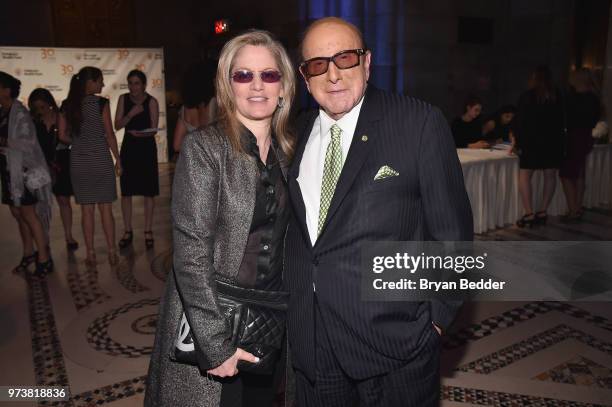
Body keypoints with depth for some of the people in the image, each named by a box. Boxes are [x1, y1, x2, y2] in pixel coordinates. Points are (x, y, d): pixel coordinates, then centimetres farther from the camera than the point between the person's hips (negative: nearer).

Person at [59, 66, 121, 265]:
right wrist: (118, 159, -1)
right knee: (106, 209, 5)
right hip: (101, 161, -3)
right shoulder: (101, 103, -9)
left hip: (78, 162, 3)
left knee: (87, 210, 9)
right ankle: (111, 252, 10)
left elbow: (63, 135, 4)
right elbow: (109, 134, -9)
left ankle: (90, 254, 14)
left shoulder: (67, 105, 4)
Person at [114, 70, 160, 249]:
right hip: (128, 148, 3)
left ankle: (148, 231, 12)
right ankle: (127, 231, 17)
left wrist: (141, 133, -29)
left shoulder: (151, 102, -6)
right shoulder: (123, 99, 2)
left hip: (147, 148, -2)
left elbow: (153, 129, -9)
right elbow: (117, 125, -4)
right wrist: (131, 114, -19)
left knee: (148, 192, 1)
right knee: (126, 191, 5)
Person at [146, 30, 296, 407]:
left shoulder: (289, 151, 3)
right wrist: (215, 343, -19)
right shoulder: (205, 147, -13)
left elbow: (285, 241, 9)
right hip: (210, 324, -5)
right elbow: (191, 252, -18)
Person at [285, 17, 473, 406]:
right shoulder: (296, 134, 5)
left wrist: (438, 316, -7)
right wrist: (290, 308, 6)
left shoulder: (420, 123, -9)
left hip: (395, 341, -3)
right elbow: (293, 229, 11)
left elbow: (452, 230, -7)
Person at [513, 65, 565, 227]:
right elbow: (561, 121, 12)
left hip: (533, 141, -4)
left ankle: (529, 214, -10)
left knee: (524, 176, -2)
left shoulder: (527, 96, -6)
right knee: (550, 176, 9)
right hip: (554, 141, 4)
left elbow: (520, 121, -5)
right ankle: (543, 211, 11)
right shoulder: (558, 96, 5)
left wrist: (517, 142, 3)